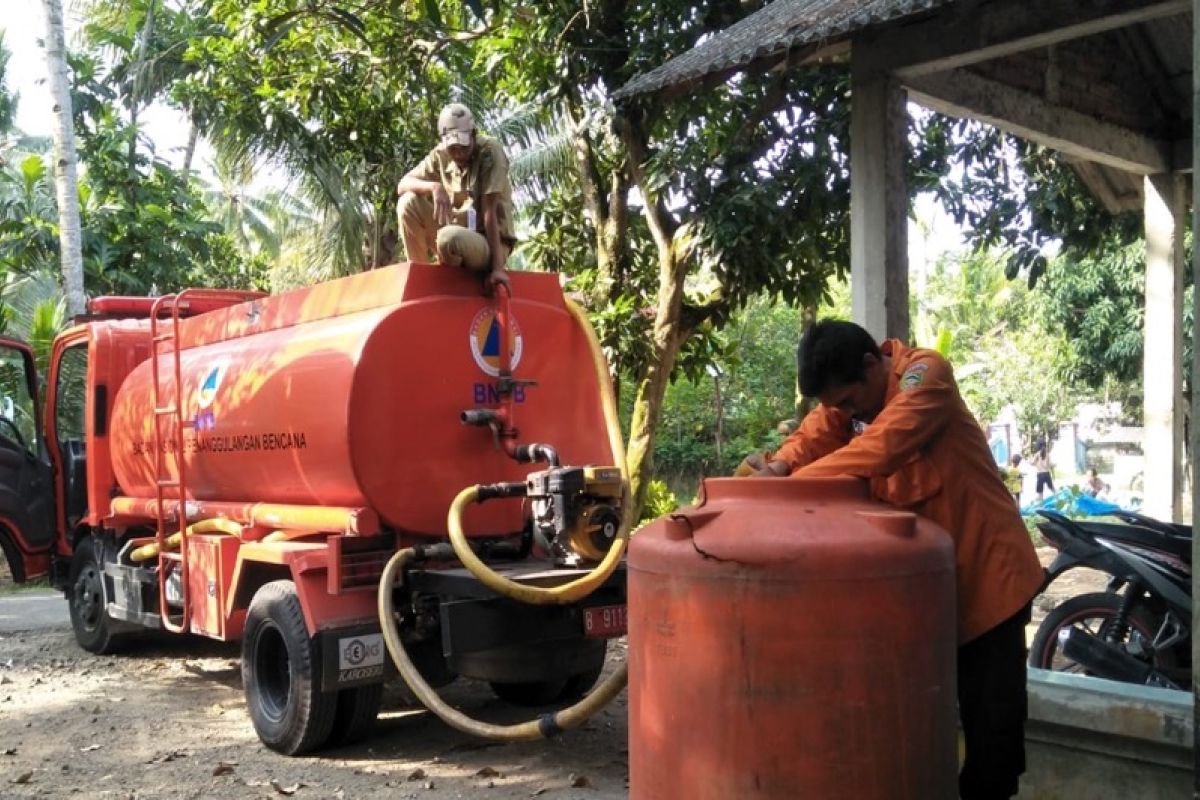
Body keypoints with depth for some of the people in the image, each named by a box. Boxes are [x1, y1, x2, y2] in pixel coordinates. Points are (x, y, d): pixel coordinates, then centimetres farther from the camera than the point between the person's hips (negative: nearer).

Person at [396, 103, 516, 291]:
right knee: (409, 202, -12)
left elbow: (489, 211, -22)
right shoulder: (440, 155, -1)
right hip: (459, 232, 5)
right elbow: (402, 185, -6)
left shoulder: (490, 151, -16)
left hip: (491, 241, -5)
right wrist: (434, 186, -27)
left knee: (450, 239, -36)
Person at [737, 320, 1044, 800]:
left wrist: (792, 483, -32)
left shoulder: (925, 373, -20)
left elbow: (880, 448, -34)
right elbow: (811, 439, -10)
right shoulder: (846, 395, 2)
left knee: (991, 720, 2)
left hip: (985, 567, -6)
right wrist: (778, 467, -33)